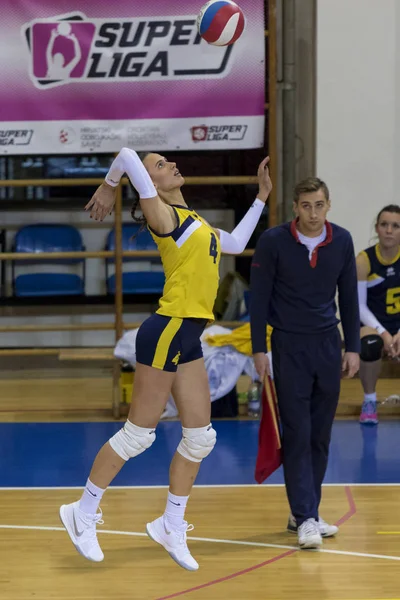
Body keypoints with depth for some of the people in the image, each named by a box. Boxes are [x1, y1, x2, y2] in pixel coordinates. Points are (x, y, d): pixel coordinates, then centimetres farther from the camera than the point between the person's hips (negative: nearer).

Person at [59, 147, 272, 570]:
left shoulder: (192, 221, 18)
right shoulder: (163, 215, -9)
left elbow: (235, 244, 32)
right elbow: (127, 155, -19)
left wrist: (262, 197, 31)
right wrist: (108, 187, -1)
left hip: (187, 338, 9)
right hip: (167, 332, -9)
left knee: (200, 436, 9)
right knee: (138, 434, -3)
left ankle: (172, 527, 21)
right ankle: (83, 514, 11)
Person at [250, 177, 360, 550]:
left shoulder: (342, 241, 0)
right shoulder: (273, 241, -9)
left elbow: (349, 296, 8)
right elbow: (258, 296, -4)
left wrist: (352, 347, 6)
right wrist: (259, 349, -6)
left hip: (328, 344, 4)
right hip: (289, 346, -3)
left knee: (320, 435, 7)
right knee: (297, 435, -6)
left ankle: (305, 512, 16)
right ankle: (305, 518, -4)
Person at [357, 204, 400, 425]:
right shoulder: (364, 260, -15)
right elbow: (359, 305, -13)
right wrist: (382, 333, -25)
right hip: (372, 323, -2)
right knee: (371, 346, -36)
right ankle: (369, 401, -11)